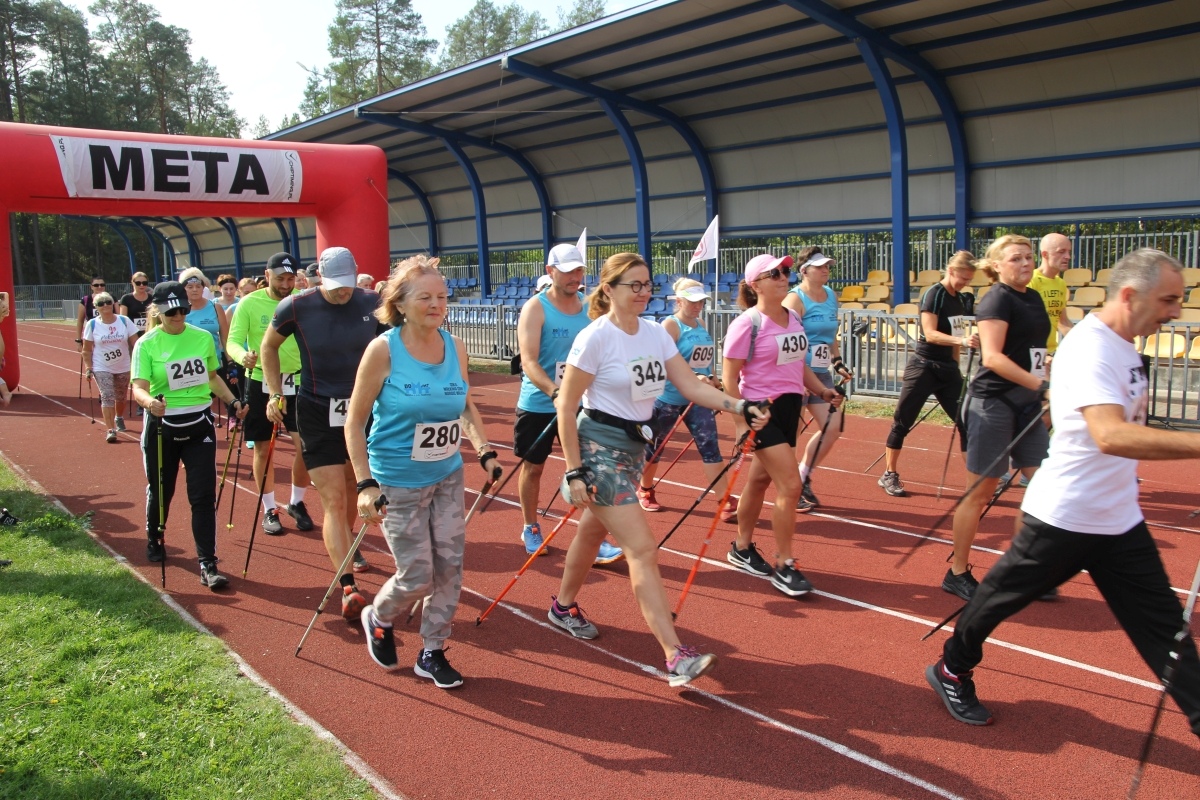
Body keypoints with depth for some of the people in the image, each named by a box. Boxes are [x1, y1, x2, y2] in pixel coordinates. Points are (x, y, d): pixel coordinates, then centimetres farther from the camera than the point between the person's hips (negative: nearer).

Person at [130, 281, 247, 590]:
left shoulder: (203, 338, 2)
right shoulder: (146, 344, -7)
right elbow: (139, 387, -16)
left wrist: (233, 401, 6)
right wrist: (149, 401, -37)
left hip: (199, 424, 1)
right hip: (162, 426, -1)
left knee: (204, 495, -6)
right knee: (160, 490, 15)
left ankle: (208, 564, -3)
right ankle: (154, 541, 44)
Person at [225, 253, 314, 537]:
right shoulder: (249, 303, -7)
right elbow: (233, 341, -11)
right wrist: (243, 356, -34)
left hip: (296, 381, 1)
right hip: (261, 382, -1)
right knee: (263, 448, 7)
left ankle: (296, 503, 20)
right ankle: (269, 509, 22)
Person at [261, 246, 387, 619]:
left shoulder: (372, 303, -6)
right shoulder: (296, 306, -11)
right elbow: (269, 346, 6)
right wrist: (275, 394, 1)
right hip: (317, 413, -3)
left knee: (352, 490, 18)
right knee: (334, 501, -9)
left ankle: (344, 546, 45)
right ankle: (348, 587, -10)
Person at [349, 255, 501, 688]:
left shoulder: (455, 347, -2)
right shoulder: (383, 349, -15)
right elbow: (354, 421, -10)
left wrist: (484, 450, 2)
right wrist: (366, 482, -15)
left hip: (448, 476, 5)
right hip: (398, 482, -5)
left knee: (450, 564, 4)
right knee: (417, 575, 0)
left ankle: (432, 652, 24)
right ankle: (378, 619, 33)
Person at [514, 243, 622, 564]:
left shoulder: (589, 308, 3)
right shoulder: (536, 308, -12)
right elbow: (528, 361, -22)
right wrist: (554, 391, -36)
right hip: (538, 405, -3)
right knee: (533, 466, 11)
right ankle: (530, 529, 31)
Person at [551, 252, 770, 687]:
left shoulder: (655, 333, 4)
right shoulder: (595, 337, -16)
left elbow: (691, 385, 1)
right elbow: (565, 406, -15)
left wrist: (740, 406, -13)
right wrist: (574, 471, -18)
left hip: (633, 447, 7)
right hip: (599, 449, -7)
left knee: (593, 532, 23)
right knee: (642, 550, -12)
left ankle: (563, 606, 46)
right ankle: (676, 656, -10)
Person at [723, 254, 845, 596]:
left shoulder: (794, 318, 8)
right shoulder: (747, 324, -15)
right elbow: (729, 376, -14)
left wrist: (822, 390, 8)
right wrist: (740, 422, -19)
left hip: (790, 407, 7)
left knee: (760, 479, 17)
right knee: (790, 485, -11)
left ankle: (742, 548, 33)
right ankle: (783, 566, 3)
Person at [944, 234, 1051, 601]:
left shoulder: (1034, 299, 14)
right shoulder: (998, 300, -11)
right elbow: (992, 357, -22)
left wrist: (1042, 392, 19)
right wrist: (1041, 385, -27)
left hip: (1027, 406, 8)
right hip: (993, 403, -8)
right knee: (979, 491, -1)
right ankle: (957, 573, 11)